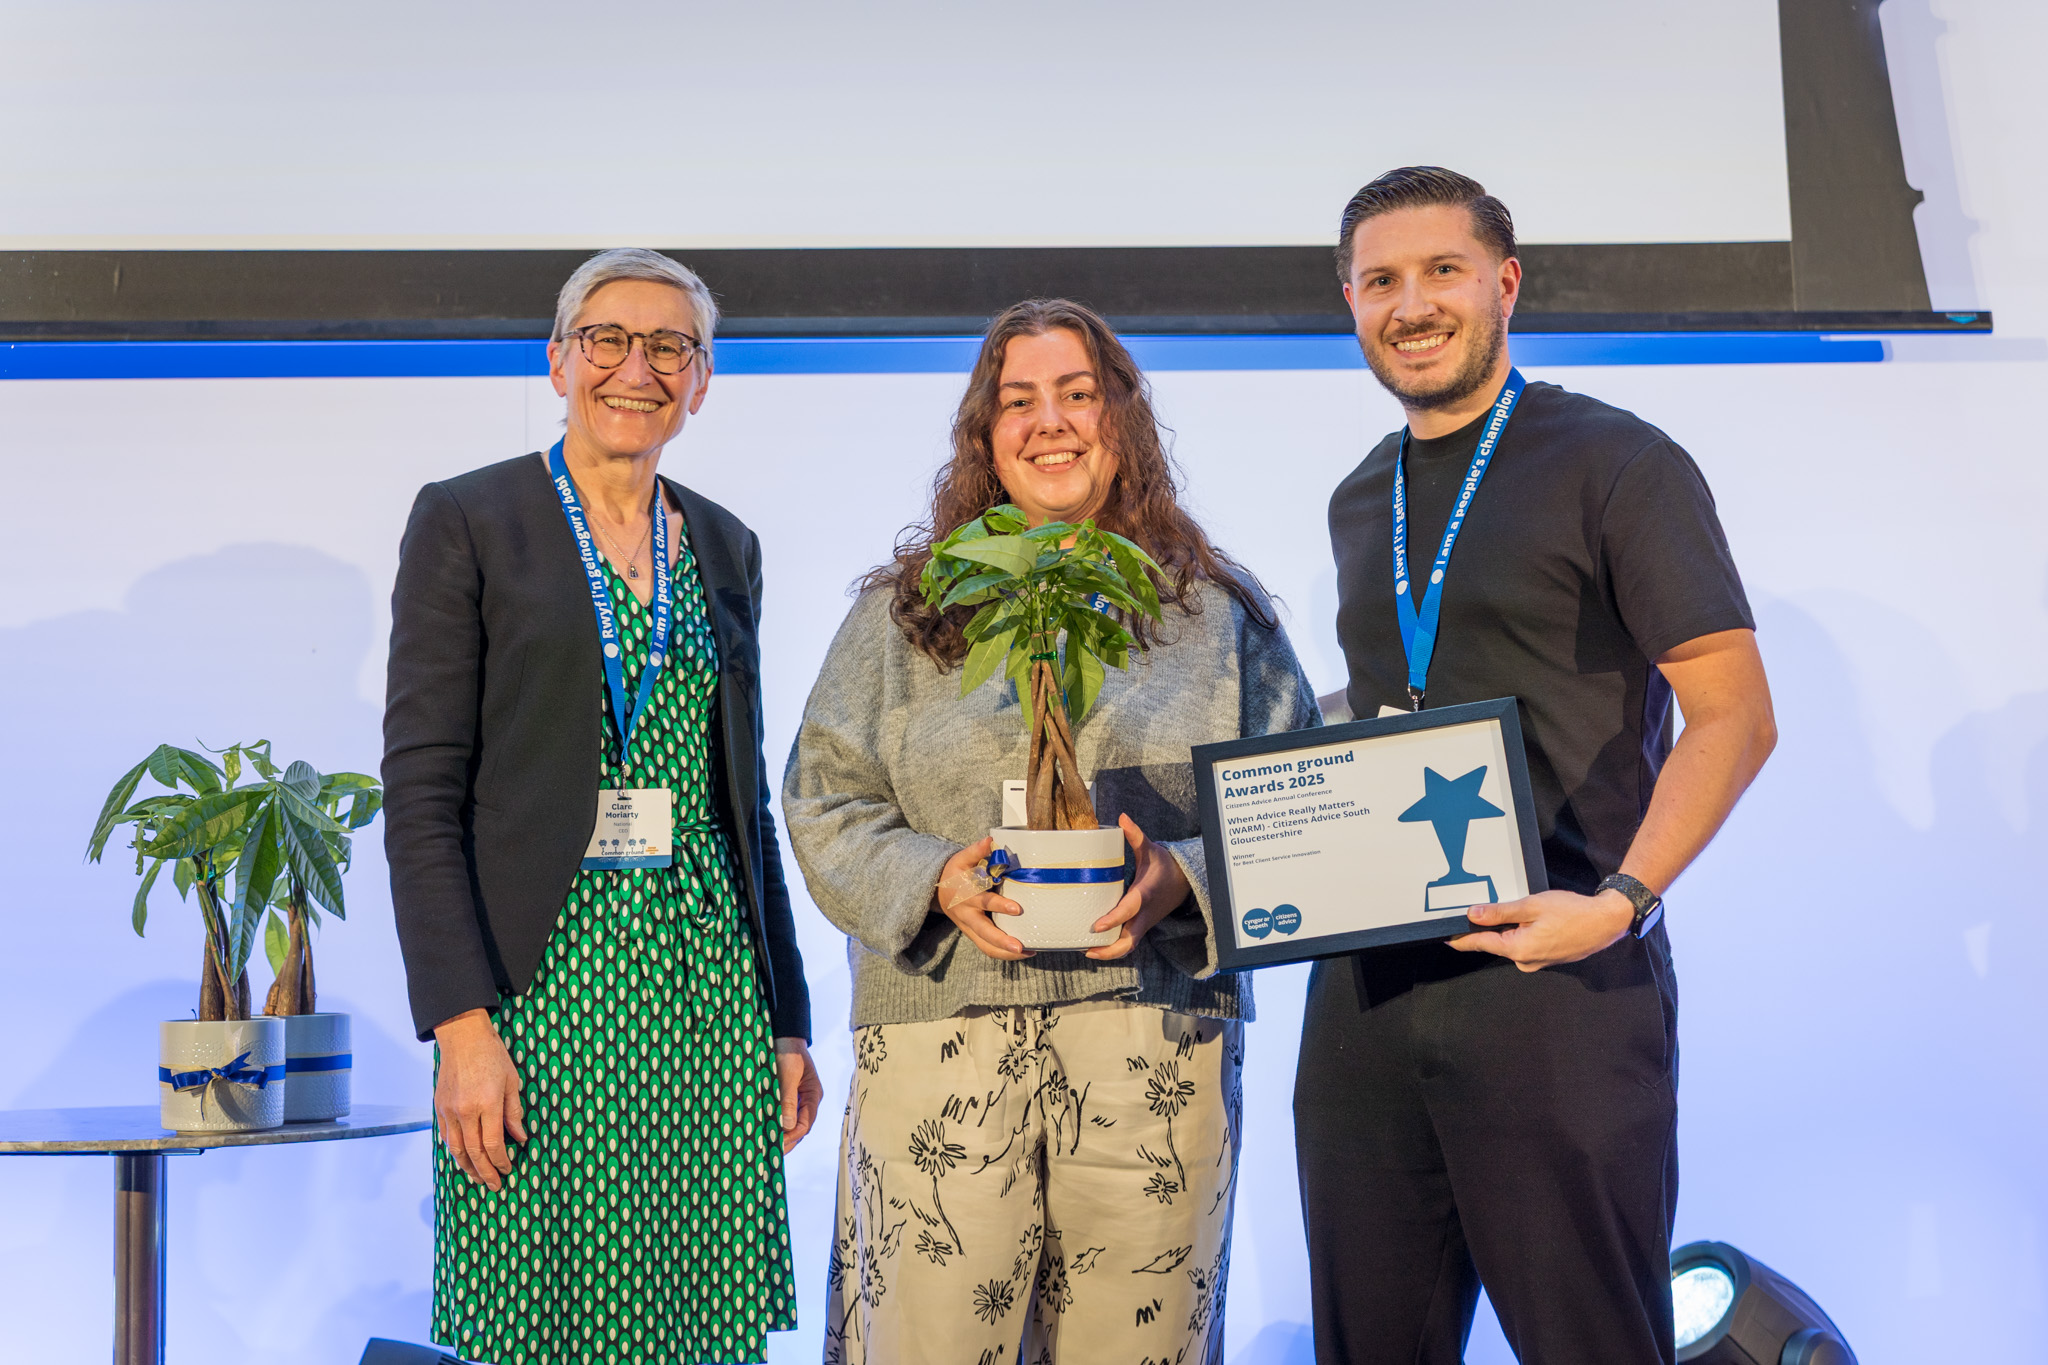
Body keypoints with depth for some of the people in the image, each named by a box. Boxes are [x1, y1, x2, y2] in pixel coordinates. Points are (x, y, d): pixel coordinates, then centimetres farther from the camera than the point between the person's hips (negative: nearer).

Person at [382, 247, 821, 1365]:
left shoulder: (727, 547, 15)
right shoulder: (467, 520, 0)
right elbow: (421, 790, -6)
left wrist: (786, 1020, 12)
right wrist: (462, 1025, -14)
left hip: (713, 1000, 4)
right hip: (546, 990, -4)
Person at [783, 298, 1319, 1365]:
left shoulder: (1219, 608, 11)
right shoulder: (903, 609, 11)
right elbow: (826, 806, 8)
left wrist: (1181, 880, -12)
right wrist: (933, 881, -11)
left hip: (1157, 1038, 1)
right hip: (941, 1031, 0)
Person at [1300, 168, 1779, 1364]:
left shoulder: (1616, 465, -3)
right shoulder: (1361, 502, 16)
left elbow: (1735, 713, -9)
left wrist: (1620, 901, -21)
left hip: (1558, 980, -6)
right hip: (1365, 984, 6)